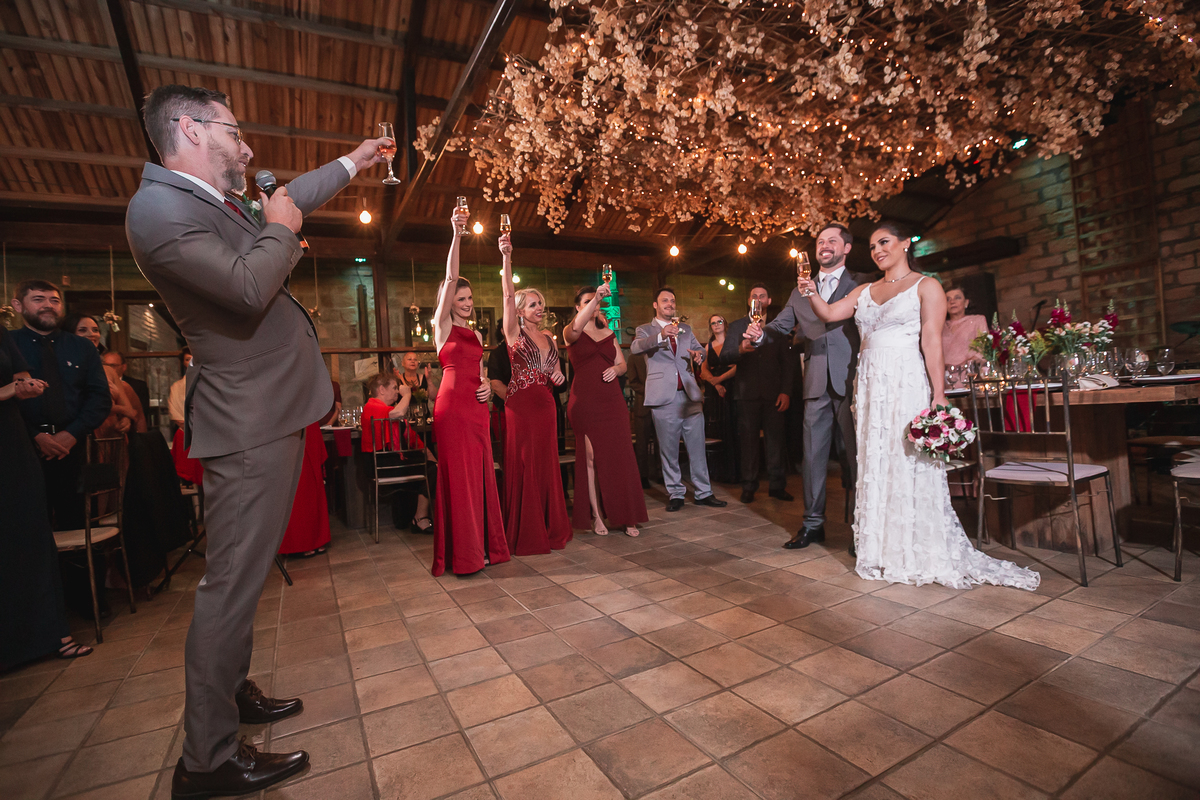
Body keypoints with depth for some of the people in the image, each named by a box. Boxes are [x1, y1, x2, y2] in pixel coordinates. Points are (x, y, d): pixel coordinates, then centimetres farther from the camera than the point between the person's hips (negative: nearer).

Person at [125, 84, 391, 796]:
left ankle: (230, 691, 38)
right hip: (252, 425, -10)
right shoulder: (159, 207, -13)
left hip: (269, 416, 10)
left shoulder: (211, 202, 17)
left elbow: (290, 200, 33)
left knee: (242, 575, 20)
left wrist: (352, 162, 39)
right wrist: (279, 230, -8)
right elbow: (249, 287, -26)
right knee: (234, 583, -2)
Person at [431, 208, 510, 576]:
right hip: (452, 405, -6)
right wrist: (456, 235, -17)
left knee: (481, 472, 8)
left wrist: (486, 385, -1)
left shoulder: (476, 334, 19)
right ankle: (462, 553, 7)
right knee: (458, 474, -2)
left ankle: (483, 544, 18)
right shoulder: (443, 325, 2)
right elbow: (450, 278, -9)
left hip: (477, 407, 6)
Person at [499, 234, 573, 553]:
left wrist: (559, 377, 0)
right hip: (521, 404, -5)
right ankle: (524, 535, 12)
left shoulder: (549, 338, 16)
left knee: (547, 466, 10)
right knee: (523, 467, 0)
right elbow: (508, 295, -15)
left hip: (546, 405, 6)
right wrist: (506, 257, -25)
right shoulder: (514, 333, -1)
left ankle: (550, 528, 22)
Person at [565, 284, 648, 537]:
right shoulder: (571, 333, 2)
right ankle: (596, 515, 10)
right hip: (585, 402, -4)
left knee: (619, 457, 1)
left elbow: (622, 364, 17)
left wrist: (616, 369, -6)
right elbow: (576, 328, -23)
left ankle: (625, 516, 9)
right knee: (591, 458, 0)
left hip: (613, 402, 4)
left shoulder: (608, 333, 18)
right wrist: (595, 298, -32)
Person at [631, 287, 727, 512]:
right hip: (664, 398, -4)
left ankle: (703, 492, 11)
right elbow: (634, 348, -15)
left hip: (689, 394, 4)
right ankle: (675, 494, 13)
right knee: (669, 449, 2)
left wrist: (698, 353, -8)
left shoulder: (685, 329, 21)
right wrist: (661, 335, -32)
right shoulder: (645, 330, 6)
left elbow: (699, 349, 18)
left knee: (697, 446, 4)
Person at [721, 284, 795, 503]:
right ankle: (749, 487, 9)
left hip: (773, 393, 0)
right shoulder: (737, 326, 14)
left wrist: (786, 391, -3)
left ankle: (777, 486, 10)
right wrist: (741, 349, -19)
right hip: (747, 392, 0)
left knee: (775, 440, 0)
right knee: (748, 441, 2)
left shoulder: (779, 327, 13)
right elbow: (725, 355, 3)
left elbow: (788, 362, 8)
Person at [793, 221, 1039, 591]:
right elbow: (829, 314, 7)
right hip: (870, 386, 5)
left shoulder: (926, 286, 2)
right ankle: (883, 552, 18)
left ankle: (921, 556, 13)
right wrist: (813, 294, -13)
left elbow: (932, 342, -8)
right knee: (875, 466, 7)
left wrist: (939, 395, -15)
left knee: (909, 466, -2)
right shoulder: (865, 291, 17)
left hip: (907, 385, -5)